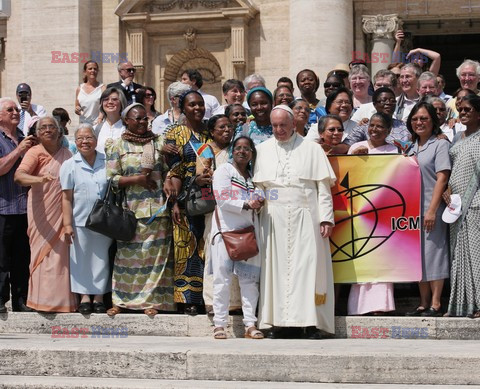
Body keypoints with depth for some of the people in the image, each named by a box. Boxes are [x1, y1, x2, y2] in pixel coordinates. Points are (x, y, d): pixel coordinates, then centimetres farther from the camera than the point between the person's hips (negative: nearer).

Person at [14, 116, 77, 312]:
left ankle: (61, 299, 11)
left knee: (61, 255, 3)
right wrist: (39, 179, -40)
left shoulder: (67, 154, 9)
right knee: (42, 254, -1)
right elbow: (18, 175, -21)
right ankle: (43, 300, 5)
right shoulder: (34, 152, -5)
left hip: (62, 214, 3)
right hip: (41, 214, -3)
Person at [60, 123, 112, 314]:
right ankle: (84, 297, 13)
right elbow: (67, 198, -1)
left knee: (101, 259, 6)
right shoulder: (70, 165, 0)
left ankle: (99, 297, 16)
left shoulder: (107, 162, 4)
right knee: (81, 259, 3)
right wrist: (67, 224, -6)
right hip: (80, 221, -1)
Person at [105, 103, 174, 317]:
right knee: (128, 254, 0)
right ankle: (120, 300, 8)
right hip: (130, 209, -2)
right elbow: (111, 179, -1)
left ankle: (151, 300, 5)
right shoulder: (117, 147, 4)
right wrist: (137, 179, -12)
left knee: (155, 253, -1)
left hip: (157, 209, 2)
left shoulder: (157, 143, 11)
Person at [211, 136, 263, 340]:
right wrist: (247, 205, -17)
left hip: (249, 230, 5)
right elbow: (223, 201, -8)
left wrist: (259, 205, 2)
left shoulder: (253, 176, 19)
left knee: (250, 278, 0)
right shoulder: (224, 170, 2)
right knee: (223, 277, -5)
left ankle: (250, 324, 1)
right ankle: (219, 324, -2)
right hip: (226, 229, -5)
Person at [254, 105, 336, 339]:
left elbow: (323, 186, 3)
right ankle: (277, 322, 4)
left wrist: (326, 218, -4)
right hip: (274, 219, 2)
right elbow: (257, 185, 15)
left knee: (307, 265, -7)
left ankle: (311, 323, -6)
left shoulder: (311, 150, 7)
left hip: (305, 218, -2)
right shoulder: (262, 150, 14)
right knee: (275, 267, 0)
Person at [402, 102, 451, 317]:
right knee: (418, 255, 7)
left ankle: (435, 304, -5)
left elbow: (442, 178, -11)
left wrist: (432, 210, -18)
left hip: (431, 209, -7)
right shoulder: (413, 149, 17)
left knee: (433, 252, -7)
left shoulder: (440, 145, -4)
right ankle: (423, 303, 11)